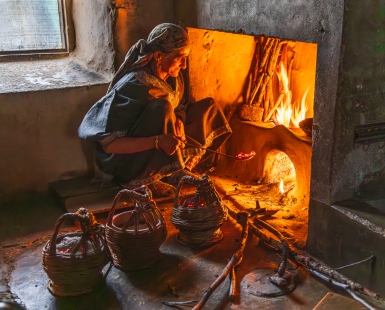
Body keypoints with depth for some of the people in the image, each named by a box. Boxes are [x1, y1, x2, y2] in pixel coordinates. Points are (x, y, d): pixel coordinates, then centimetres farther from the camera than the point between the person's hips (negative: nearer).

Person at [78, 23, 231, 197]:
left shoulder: (172, 77, -6)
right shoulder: (134, 87, -28)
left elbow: (180, 107, 9)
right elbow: (108, 144, -29)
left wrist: (179, 121, -17)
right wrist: (157, 141, -42)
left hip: (158, 155, 8)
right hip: (125, 163, -8)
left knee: (208, 106, 5)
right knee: (161, 107, -32)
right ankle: (142, 182, -17)